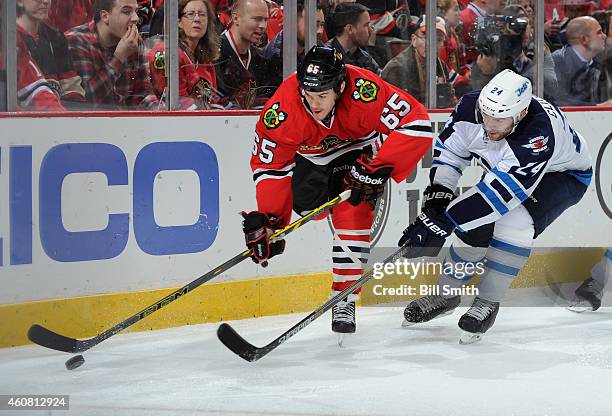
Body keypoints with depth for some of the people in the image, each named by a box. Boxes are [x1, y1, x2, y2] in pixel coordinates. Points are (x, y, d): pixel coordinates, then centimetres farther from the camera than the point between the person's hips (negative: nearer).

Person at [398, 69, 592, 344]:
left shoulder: (539, 135, -44)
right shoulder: (471, 107, -27)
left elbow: (500, 193, -46)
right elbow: (448, 151, -9)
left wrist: (443, 223, -45)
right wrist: (436, 198, -21)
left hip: (563, 174, -6)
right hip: (505, 167, 6)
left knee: (514, 224, -28)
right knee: (476, 223, -9)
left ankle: (488, 302, -12)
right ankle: (446, 293, 13)